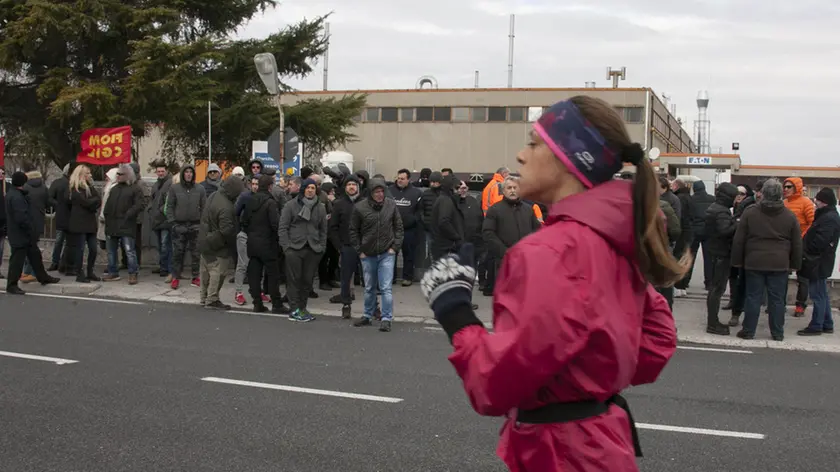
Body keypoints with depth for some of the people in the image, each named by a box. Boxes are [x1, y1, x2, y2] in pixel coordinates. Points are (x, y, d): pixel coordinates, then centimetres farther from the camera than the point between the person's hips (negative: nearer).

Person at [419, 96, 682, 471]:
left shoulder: (550, 252, -24)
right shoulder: (615, 239, 3)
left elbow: (498, 386, -25)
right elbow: (657, 337, 14)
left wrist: (453, 311, -13)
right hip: (601, 441, 9)